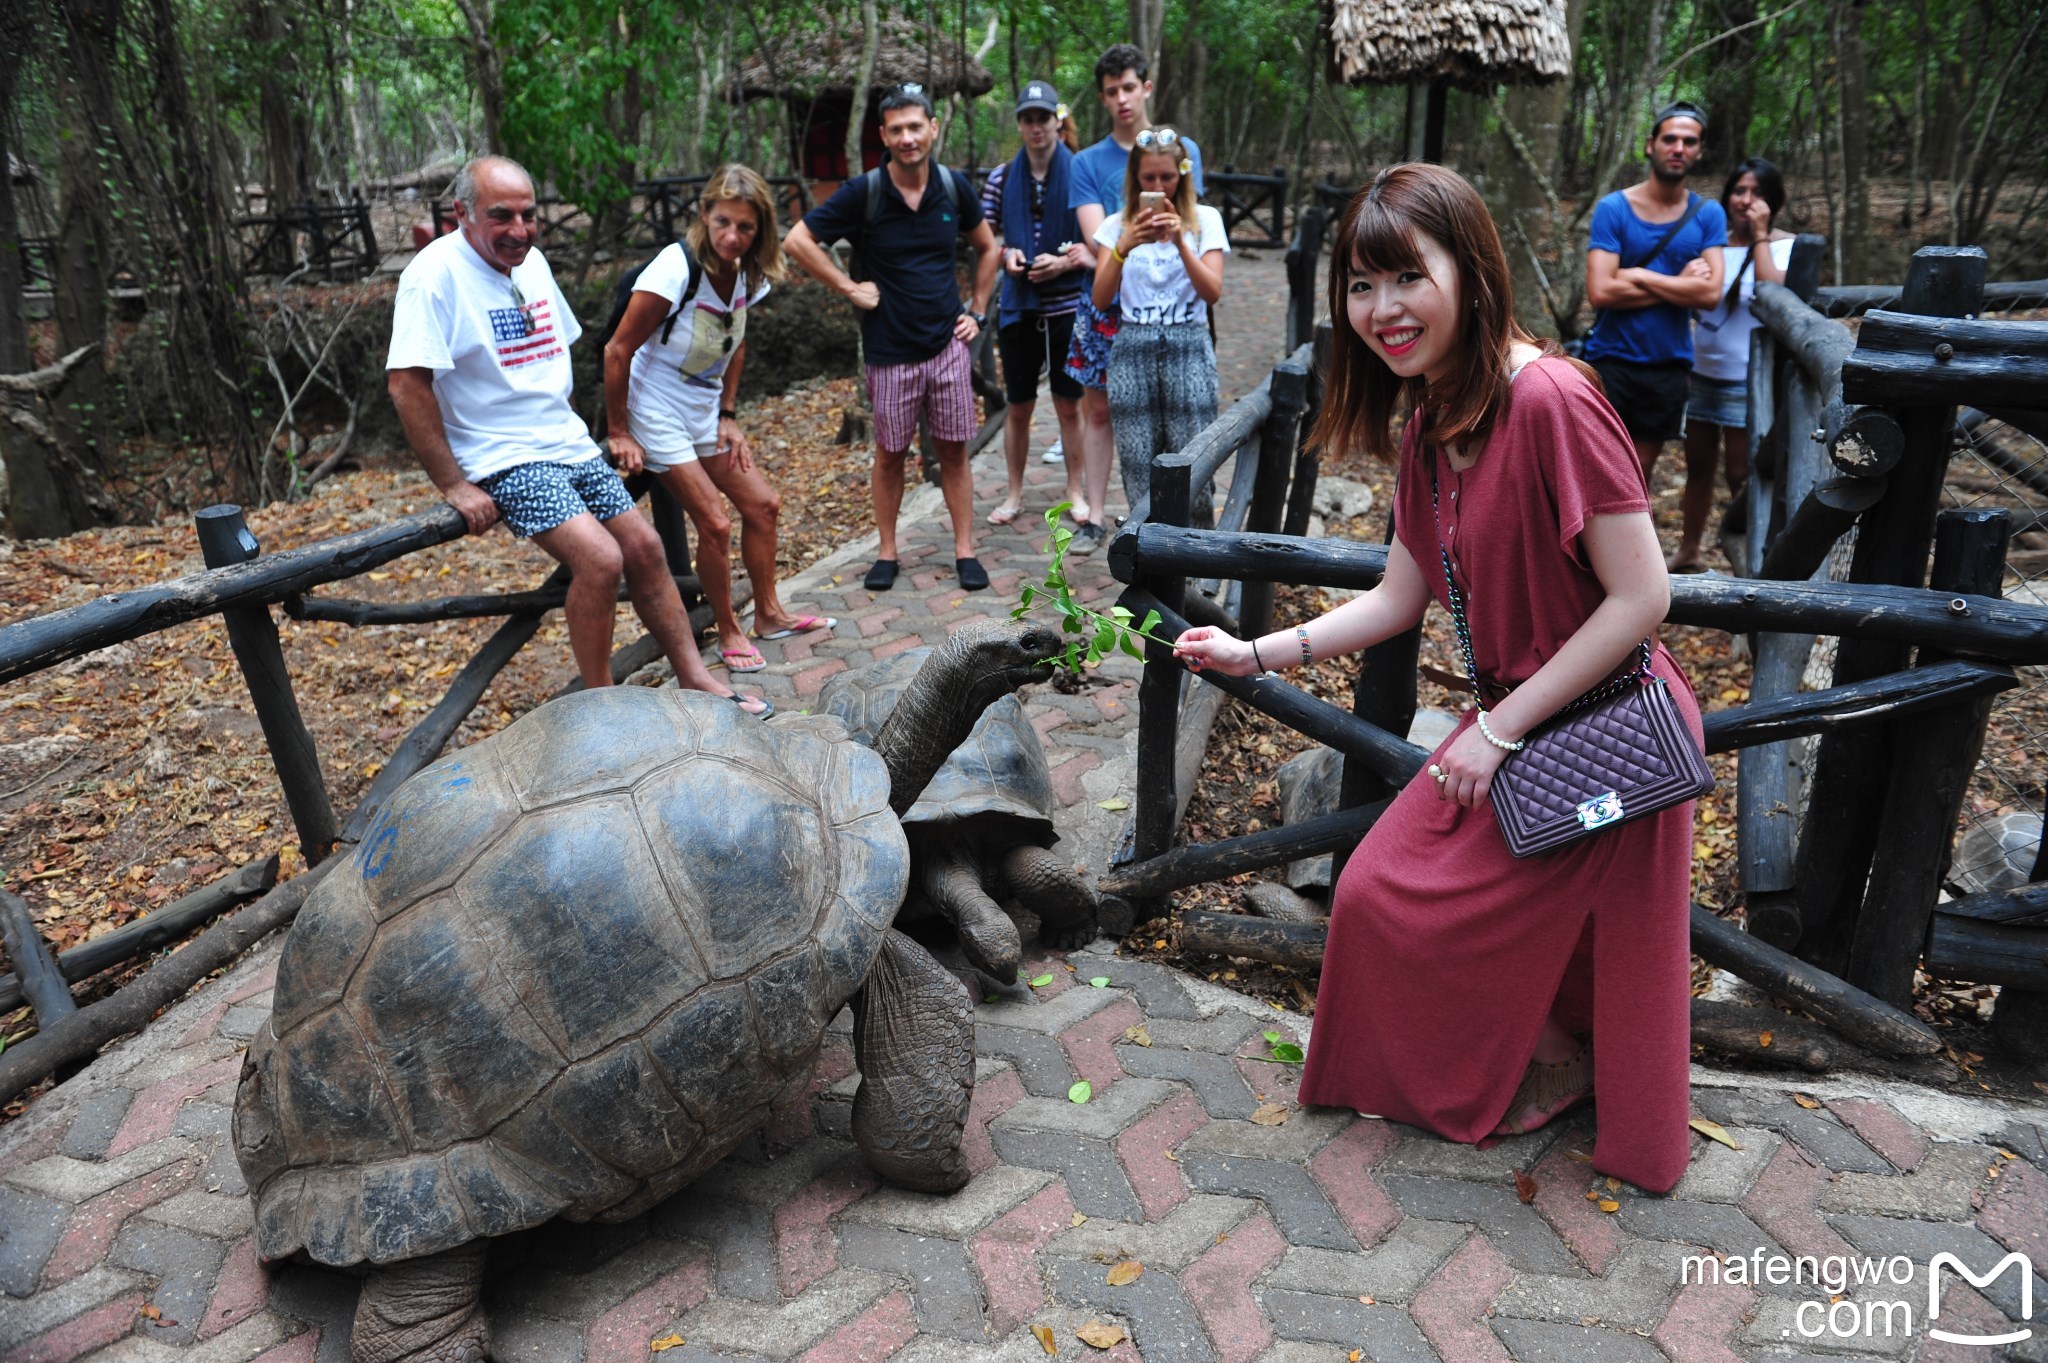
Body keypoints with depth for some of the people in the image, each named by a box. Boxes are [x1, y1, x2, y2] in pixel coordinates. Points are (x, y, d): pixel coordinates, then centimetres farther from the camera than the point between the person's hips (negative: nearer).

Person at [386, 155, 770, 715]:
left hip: (569, 445, 8)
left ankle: (695, 679, 11)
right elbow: (407, 386, -20)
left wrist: (572, 428, 15)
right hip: (505, 460, -8)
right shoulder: (436, 273, -15)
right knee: (600, 559, -22)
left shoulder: (532, 261, 9)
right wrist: (454, 486, -20)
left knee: (644, 548, 1)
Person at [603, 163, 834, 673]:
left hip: (705, 413, 7)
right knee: (715, 525, -8)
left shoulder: (747, 274, -3)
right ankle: (729, 634, 11)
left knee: (762, 504, 9)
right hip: (658, 415, -7)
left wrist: (728, 416, 6)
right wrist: (617, 433, -16)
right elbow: (618, 351, -20)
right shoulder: (676, 268, -24)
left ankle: (769, 615, 26)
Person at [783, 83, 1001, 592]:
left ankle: (965, 551, 15)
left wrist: (978, 312, 9)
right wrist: (848, 288, -8)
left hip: (948, 343, 2)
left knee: (954, 450, 6)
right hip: (890, 350, -2)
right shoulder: (864, 192, -8)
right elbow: (797, 241, -7)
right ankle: (887, 553, 21)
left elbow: (987, 248, 16)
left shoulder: (953, 186, 1)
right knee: (890, 453, 8)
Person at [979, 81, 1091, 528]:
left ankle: (1076, 491, 22)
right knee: (1017, 407, 10)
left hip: (1067, 307, -2)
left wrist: (1066, 261, -18)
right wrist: (1005, 256, -8)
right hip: (1018, 307, 2)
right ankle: (1015, 493, 23)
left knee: (1069, 405, 8)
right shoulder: (1002, 177, 4)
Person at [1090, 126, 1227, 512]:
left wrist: (1180, 241, -18)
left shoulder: (1204, 219, 5)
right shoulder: (1118, 224, 8)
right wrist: (1123, 247, -16)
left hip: (1188, 349, -1)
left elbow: (1212, 293, -6)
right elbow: (1100, 299, -2)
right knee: (1138, 469, 1)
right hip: (1132, 350, 1)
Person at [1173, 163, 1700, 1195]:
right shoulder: (1429, 428, 3)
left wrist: (1501, 730, -20)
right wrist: (1253, 655, 0)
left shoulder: (1549, 399, -25)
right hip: (1514, 718, 8)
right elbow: (1398, 599, 7)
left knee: (1427, 907, 2)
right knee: (1376, 892, 14)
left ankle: (1556, 1067, 32)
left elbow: (1641, 596, -24)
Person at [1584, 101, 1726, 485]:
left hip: (1668, 367, 3)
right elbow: (1600, 291, -16)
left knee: (1637, 479, 11)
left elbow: (1710, 293, -8)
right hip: (1610, 362, -3)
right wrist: (1680, 285, -10)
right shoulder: (1612, 208, -5)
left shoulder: (1708, 215, 3)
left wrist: (1639, 276, -12)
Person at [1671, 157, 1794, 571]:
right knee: (1698, 466, 14)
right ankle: (1688, 552, 26)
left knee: (1741, 476, -1)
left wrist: (1759, 236, -20)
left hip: (1749, 381, -5)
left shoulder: (1785, 246, -7)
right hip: (1703, 375, 5)